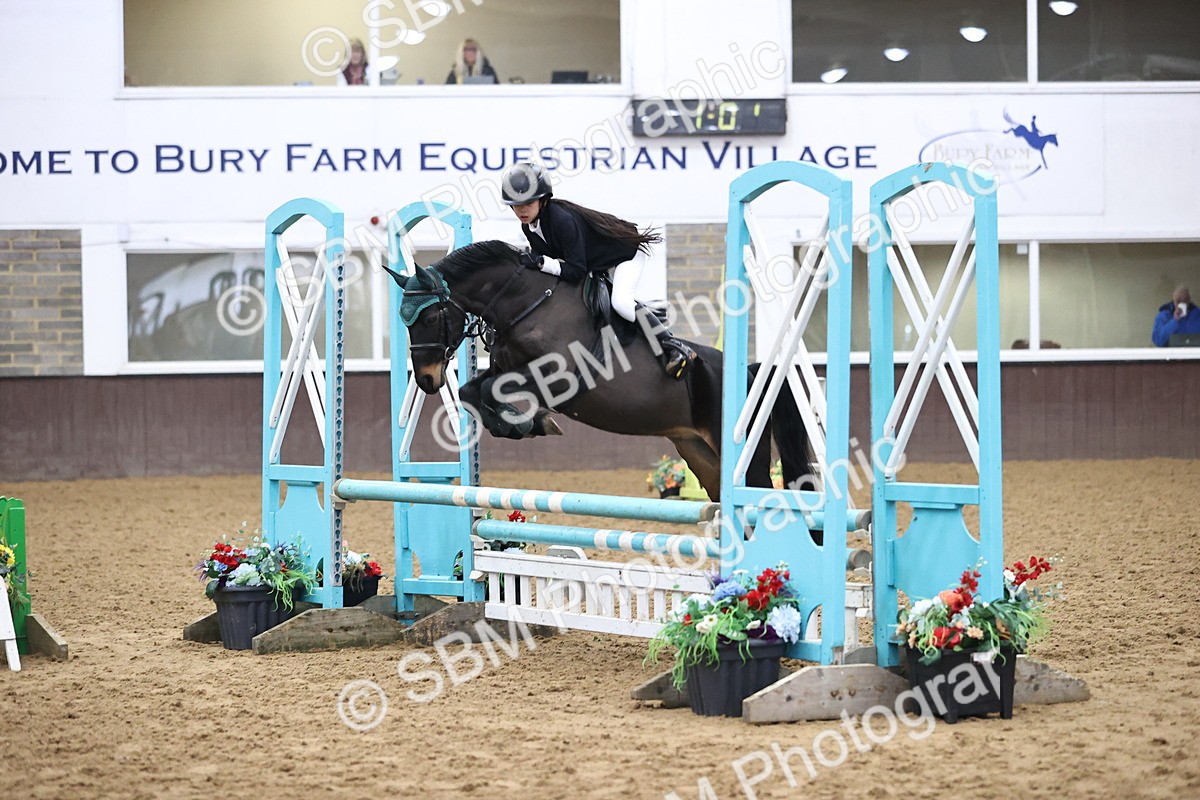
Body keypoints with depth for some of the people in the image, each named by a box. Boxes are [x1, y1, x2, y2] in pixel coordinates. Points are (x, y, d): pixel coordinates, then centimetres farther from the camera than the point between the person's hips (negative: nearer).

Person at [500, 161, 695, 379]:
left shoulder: (562, 220, -37)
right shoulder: (529, 227, -11)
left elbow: (576, 271, -37)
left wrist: (541, 262, -41)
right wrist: (528, 261, -22)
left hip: (625, 249, -10)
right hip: (596, 261, 10)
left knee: (621, 302, -29)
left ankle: (673, 347, -20)